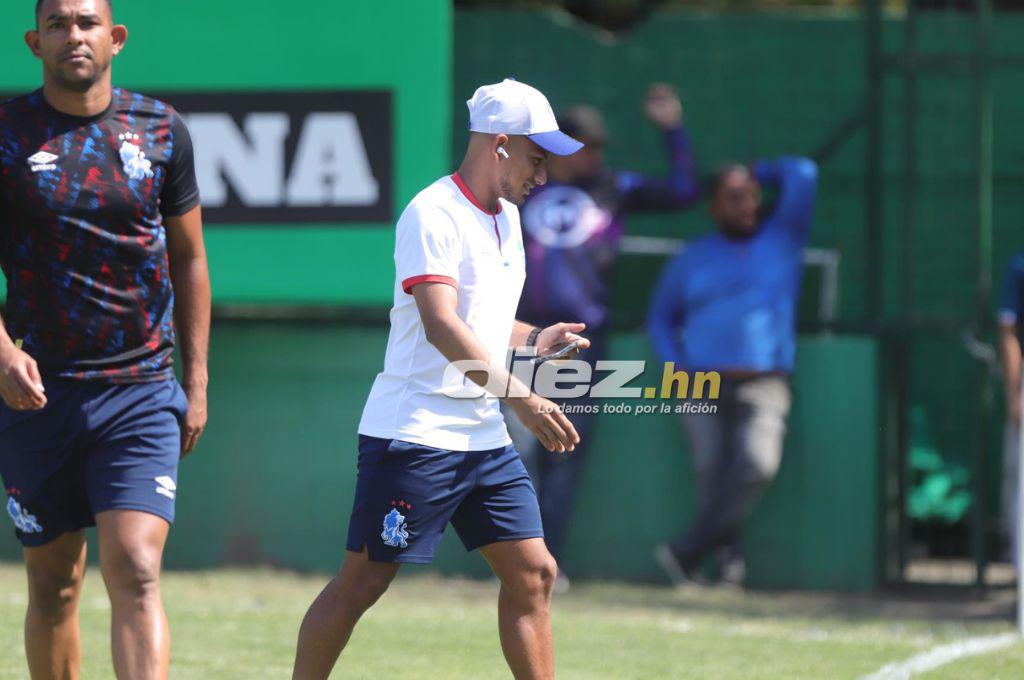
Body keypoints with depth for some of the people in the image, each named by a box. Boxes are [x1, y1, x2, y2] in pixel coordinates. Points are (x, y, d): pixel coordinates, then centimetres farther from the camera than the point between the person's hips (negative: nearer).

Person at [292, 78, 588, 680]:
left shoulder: (507, 218, 15)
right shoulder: (433, 216, -14)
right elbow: (441, 326, -26)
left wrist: (534, 338, 7)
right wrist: (519, 395, -32)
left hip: (485, 438, 9)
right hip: (415, 433, -8)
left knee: (533, 573, 2)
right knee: (362, 582, -3)